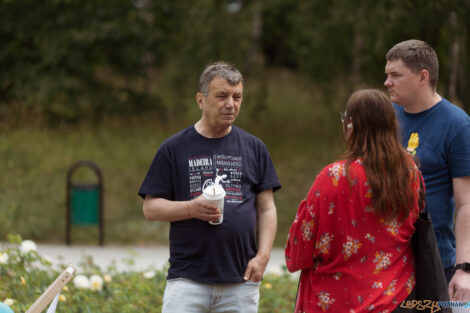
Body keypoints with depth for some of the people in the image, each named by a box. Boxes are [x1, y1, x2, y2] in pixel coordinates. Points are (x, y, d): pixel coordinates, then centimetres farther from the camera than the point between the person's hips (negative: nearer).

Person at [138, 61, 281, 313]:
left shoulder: (254, 148, 12)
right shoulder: (174, 148, 5)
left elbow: (266, 209, 12)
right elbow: (150, 208, 4)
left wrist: (263, 256, -2)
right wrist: (191, 208, -13)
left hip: (241, 280, 2)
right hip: (187, 279, -2)